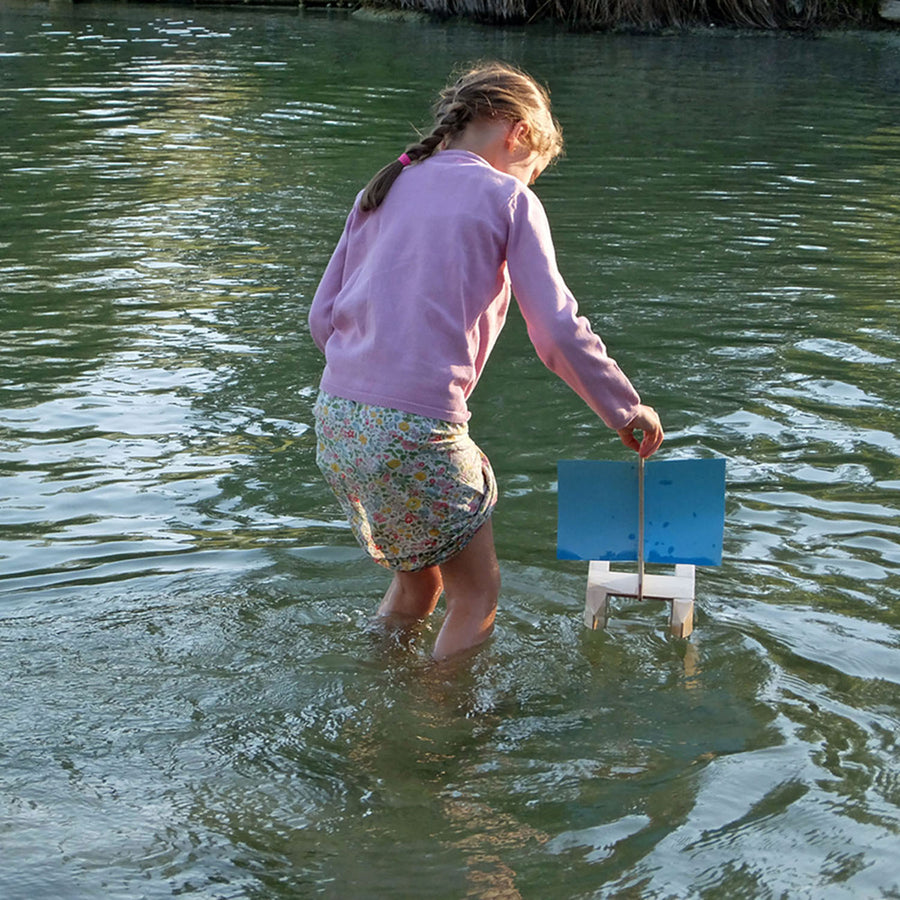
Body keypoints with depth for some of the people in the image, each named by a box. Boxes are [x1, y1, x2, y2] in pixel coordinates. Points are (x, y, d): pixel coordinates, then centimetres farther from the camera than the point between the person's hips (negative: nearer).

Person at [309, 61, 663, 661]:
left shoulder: (384, 190, 16)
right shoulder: (508, 199, 0)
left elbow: (322, 318, 14)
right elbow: (559, 333, -5)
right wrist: (628, 410, 7)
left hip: (336, 418, 7)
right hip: (418, 428, -7)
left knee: (417, 580, 26)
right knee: (477, 597, 13)